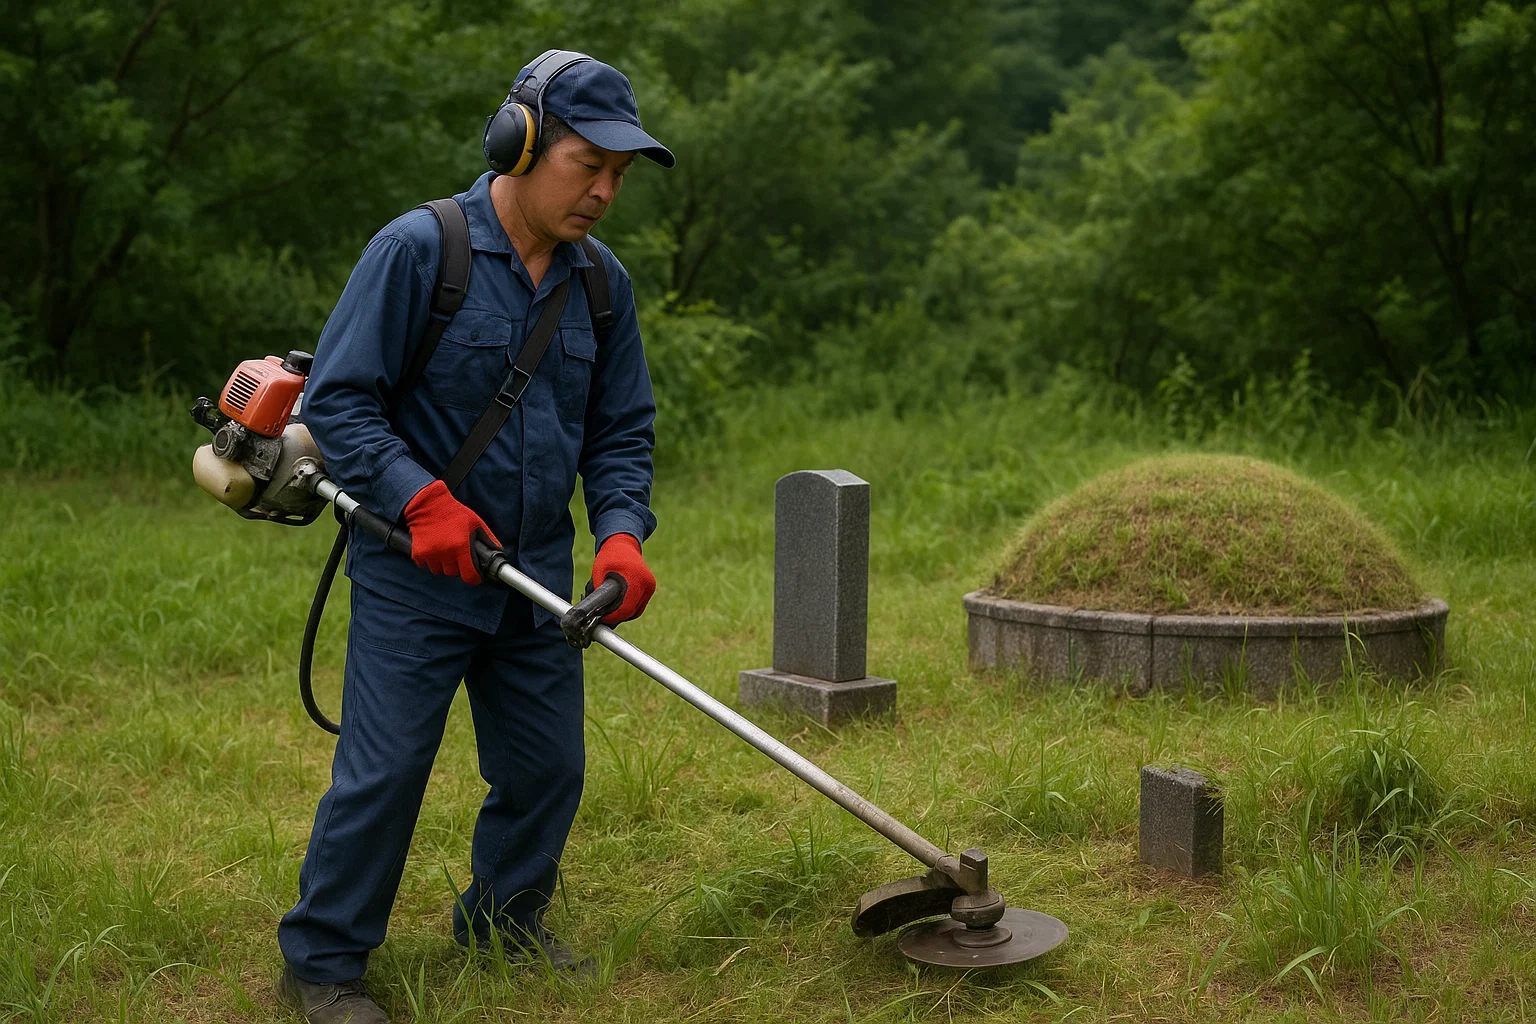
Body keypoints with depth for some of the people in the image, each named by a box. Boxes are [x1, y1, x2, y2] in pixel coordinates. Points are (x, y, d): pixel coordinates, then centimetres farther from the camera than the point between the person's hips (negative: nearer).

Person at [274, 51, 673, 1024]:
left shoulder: (603, 283, 6)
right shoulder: (418, 249, -13)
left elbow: (622, 432, 9)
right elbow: (337, 400, -12)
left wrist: (623, 533, -9)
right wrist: (424, 500, -23)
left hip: (537, 577, 6)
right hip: (414, 573, -6)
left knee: (548, 766, 12)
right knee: (384, 769, -5)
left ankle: (506, 917, 35)